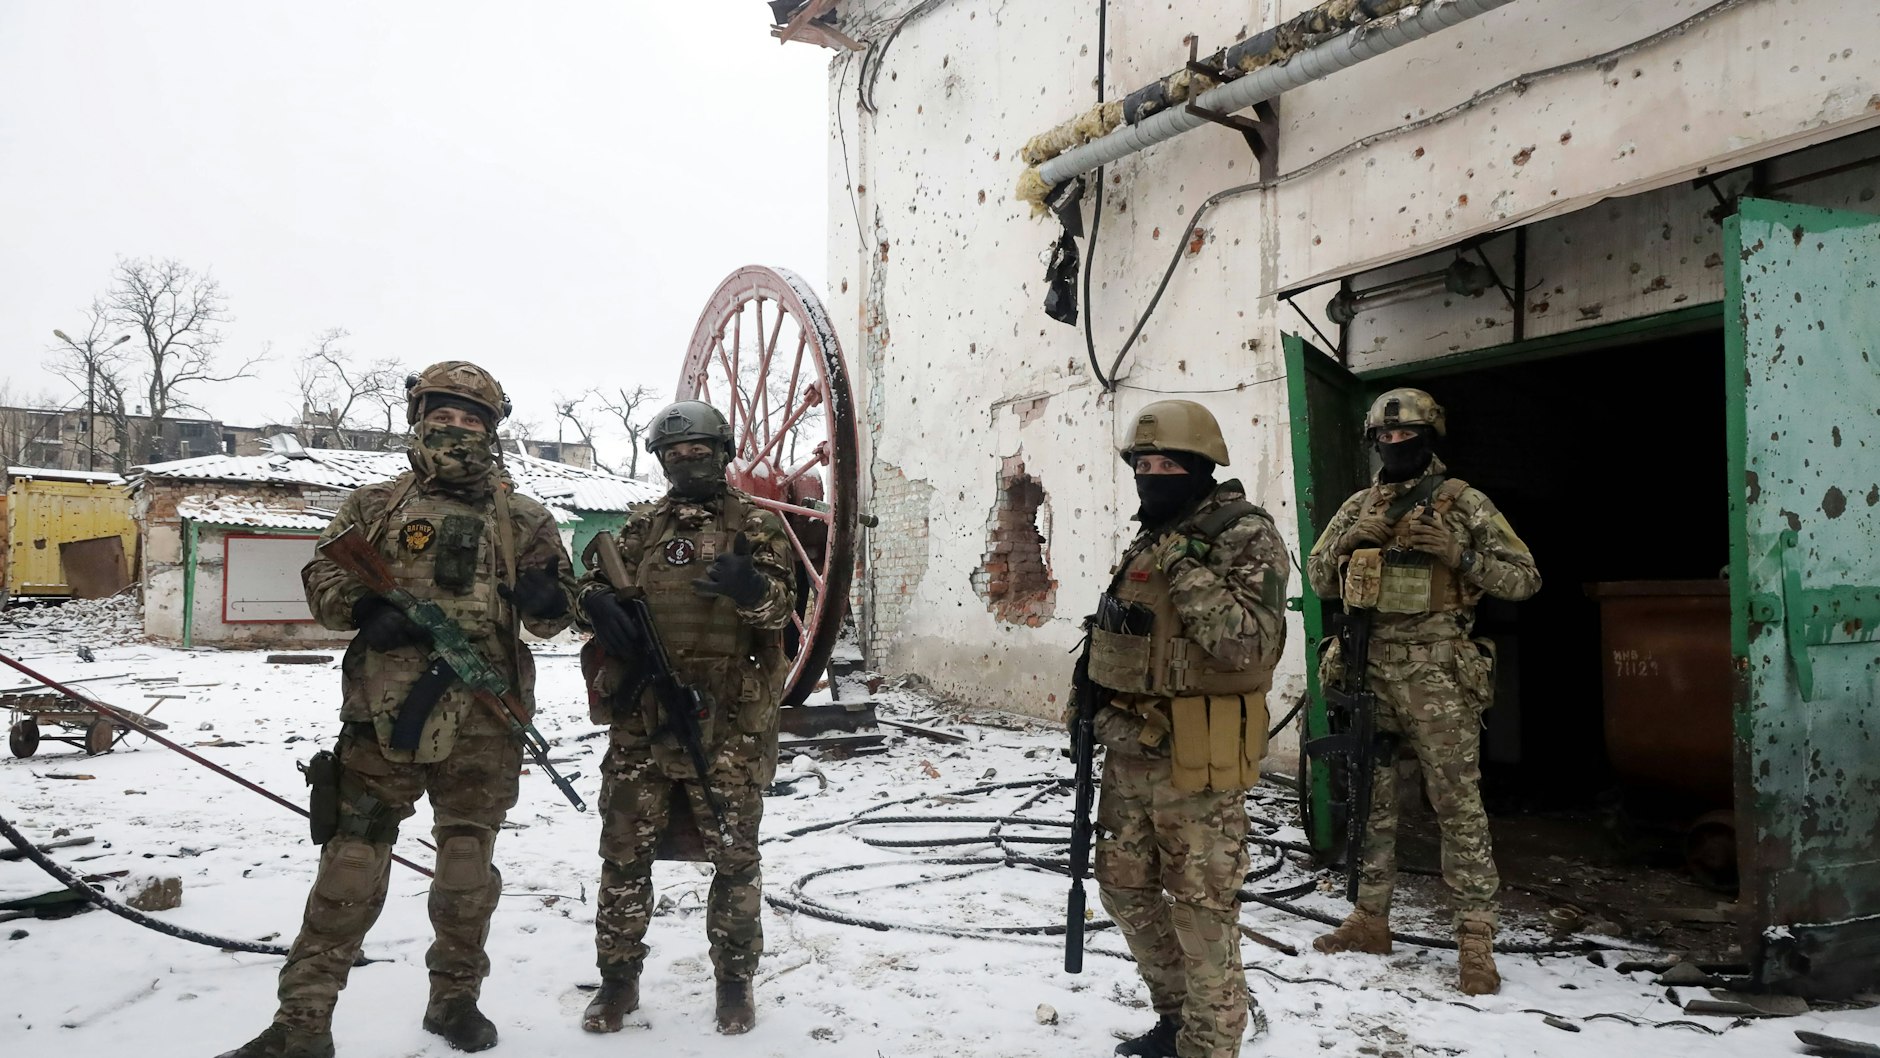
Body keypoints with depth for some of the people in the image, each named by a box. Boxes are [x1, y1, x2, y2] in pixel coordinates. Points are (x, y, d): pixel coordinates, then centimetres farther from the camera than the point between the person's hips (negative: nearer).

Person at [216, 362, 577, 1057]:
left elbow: (556, 613, 11)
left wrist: (547, 597, -13)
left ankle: (456, 997, 27)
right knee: (352, 858, -2)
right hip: (383, 712, 0)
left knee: (468, 862, 10)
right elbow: (322, 580, 9)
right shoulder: (374, 507, 11)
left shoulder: (523, 520, 9)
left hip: (482, 718, 1)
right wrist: (366, 610, -12)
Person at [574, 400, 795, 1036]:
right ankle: (618, 978, 23)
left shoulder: (755, 525, 3)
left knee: (734, 856, 4)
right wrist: (598, 602, -13)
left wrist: (753, 589, -33)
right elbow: (598, 585, 12)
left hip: (728, 721, -3)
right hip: (642, 718, 3)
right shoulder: (643, 527, 14)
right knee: (625, 851, 7)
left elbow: (782, 601, -9)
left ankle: (735, 981, 20)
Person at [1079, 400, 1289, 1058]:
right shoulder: (1148, 540, 15)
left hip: (1195, 759, -9)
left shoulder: (1246, 536, -10)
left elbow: (1248, 644, -24)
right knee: (1125, 887, 18)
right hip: (1131, 750, 9)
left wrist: (1185, 569, -24)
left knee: (1201, 912, 0)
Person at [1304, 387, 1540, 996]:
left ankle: (1476, 937, 4)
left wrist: (1459, 554, -14)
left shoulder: (1462, 503, 2)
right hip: (1367, 668, 5)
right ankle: (1370, 919, 23)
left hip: (1435, 672, -5)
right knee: (1371, 798, 12)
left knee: (1458, 803, -3)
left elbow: (1525, 578, 1)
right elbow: (1319, 578, 14)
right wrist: (1355, 537, -3)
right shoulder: (1359, 506, 15)